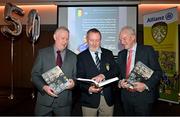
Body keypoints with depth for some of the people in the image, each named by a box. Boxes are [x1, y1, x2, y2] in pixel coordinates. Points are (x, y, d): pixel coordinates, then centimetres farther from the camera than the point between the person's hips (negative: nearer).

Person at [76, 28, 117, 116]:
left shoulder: (108, 54, 7)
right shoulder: (81, 57, 0)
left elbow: (115, 71, -1)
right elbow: (80, 78, -5)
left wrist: (103, 75, -20)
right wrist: (88, 89, -23)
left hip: (107, 98, 2)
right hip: (90, 99, -2)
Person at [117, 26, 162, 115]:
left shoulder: (148, 50, -4)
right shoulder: (121, 54, 10)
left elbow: (157, 72, -6)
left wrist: (146, 85, -18)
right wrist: (120, 82, -6)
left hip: (143, 96, -4)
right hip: (126, 96, 4)